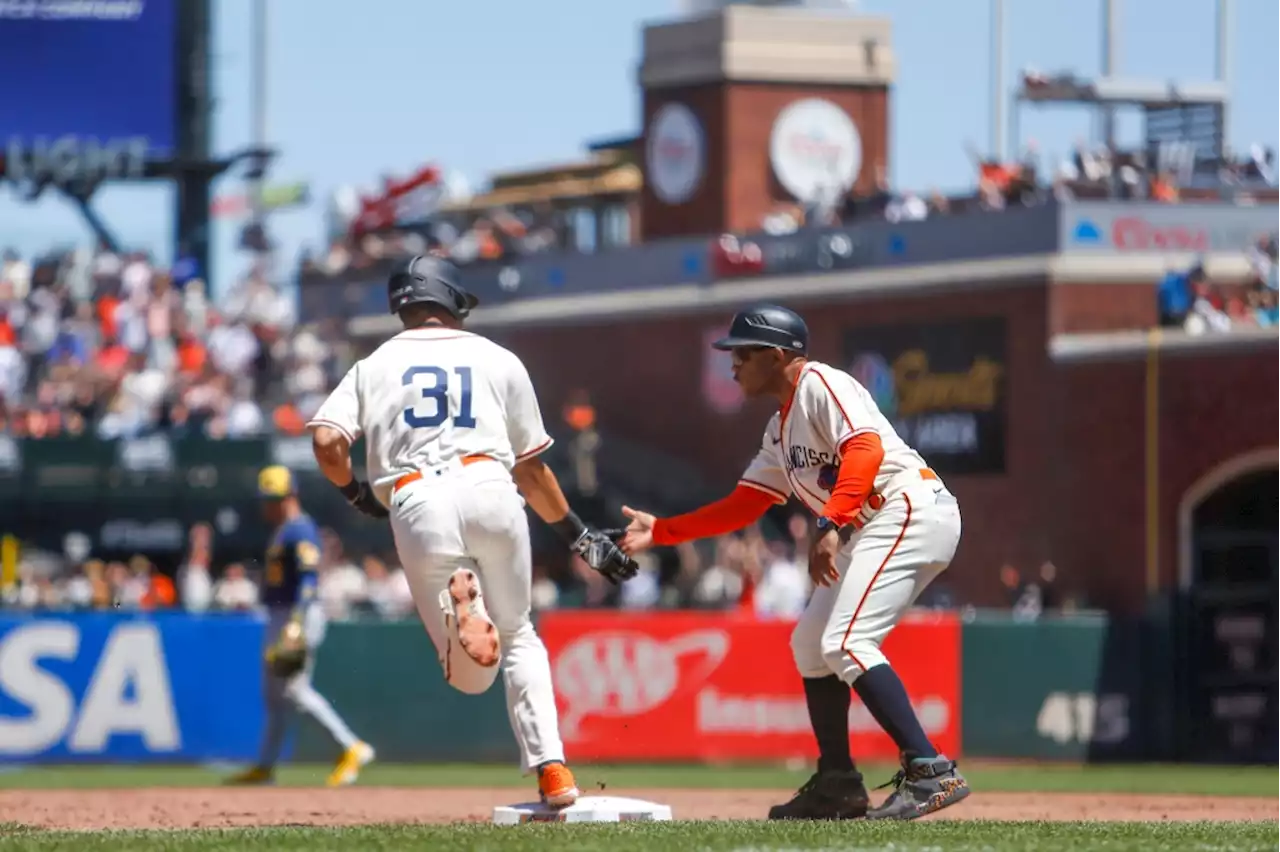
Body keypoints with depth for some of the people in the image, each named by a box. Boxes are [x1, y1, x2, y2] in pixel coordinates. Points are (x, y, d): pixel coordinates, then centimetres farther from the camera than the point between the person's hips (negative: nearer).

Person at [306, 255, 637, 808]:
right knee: (518, 636, 20)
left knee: (472, 676, 5)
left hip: (416, 506, 0)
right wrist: (578, 536, 33)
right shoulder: (499, 361, 22)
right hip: (489, 490, 1)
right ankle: (551, 769, 0)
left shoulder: (374, 365, 21)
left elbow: (325, 440, 3)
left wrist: (354, 492, 23)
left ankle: (458, 603, -31)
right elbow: (530, 468, 23)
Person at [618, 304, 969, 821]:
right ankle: (838, 786, 20)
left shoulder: (821, 386, -8)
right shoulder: (780, 431, 21)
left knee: (845, 643, -21)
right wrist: (660, 531, 21)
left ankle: (931, 772, -26)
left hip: (910, 511, -11)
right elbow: (742, 507, 24)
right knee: (810, 644, 15)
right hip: (868, 529, 11)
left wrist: (831, 525, -36)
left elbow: (866, 448, -25)